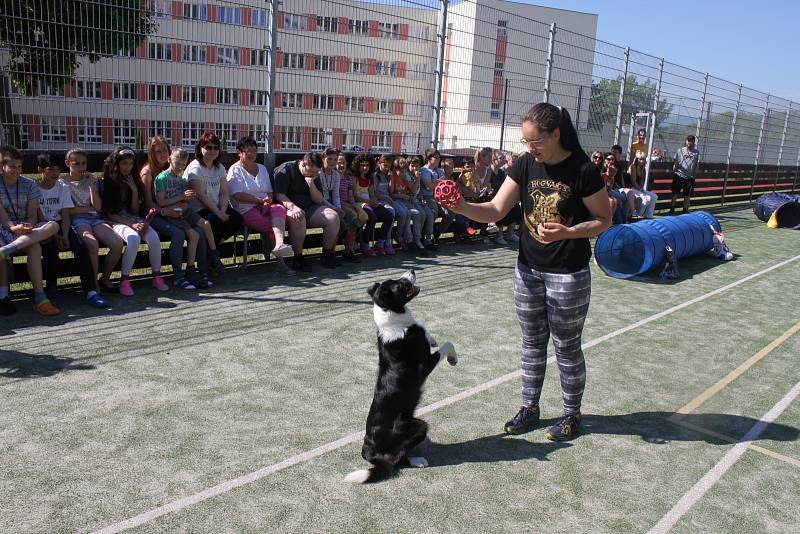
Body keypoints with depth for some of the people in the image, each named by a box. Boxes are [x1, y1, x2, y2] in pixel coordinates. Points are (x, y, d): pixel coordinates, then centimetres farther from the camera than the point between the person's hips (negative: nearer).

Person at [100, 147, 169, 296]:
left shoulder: (133, 182, 14)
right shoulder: (106, 183, -1)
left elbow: (135, 210, 10)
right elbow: (109, 213, -7)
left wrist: (134, 190, -2)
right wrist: (132, 224, -18)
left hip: (133, 218, 5)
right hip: (115, 221, -4)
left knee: (154, 237, -26)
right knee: (134, 238, -36)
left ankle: (157, 277, -14)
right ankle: (124, 281, -26)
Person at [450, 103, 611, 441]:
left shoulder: (583, 171, -16)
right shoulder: (525, 165, -3)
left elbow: (604, 219, -7)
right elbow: (496, 210, -6)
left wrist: (567, 232, -24)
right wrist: (462, 207, -24)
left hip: (568, 274, -5)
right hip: (528, 269, 5)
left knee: (567, 347, 10)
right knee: (532, 343, 16)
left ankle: (572, 413, 30)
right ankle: (529, 408, 32)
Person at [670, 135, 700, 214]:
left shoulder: (697, 152, 1)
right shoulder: (680, 150, 1)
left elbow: (697, 165, 4)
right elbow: (675, 163, 5)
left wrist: (694, 175, 0)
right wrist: (673, 173, 3)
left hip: (690, 177, 1)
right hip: (679, 175, 0)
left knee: (687, 195, 8)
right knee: (675, 193, 4)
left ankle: (685, 209, 18)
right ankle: (672, 208, 14)